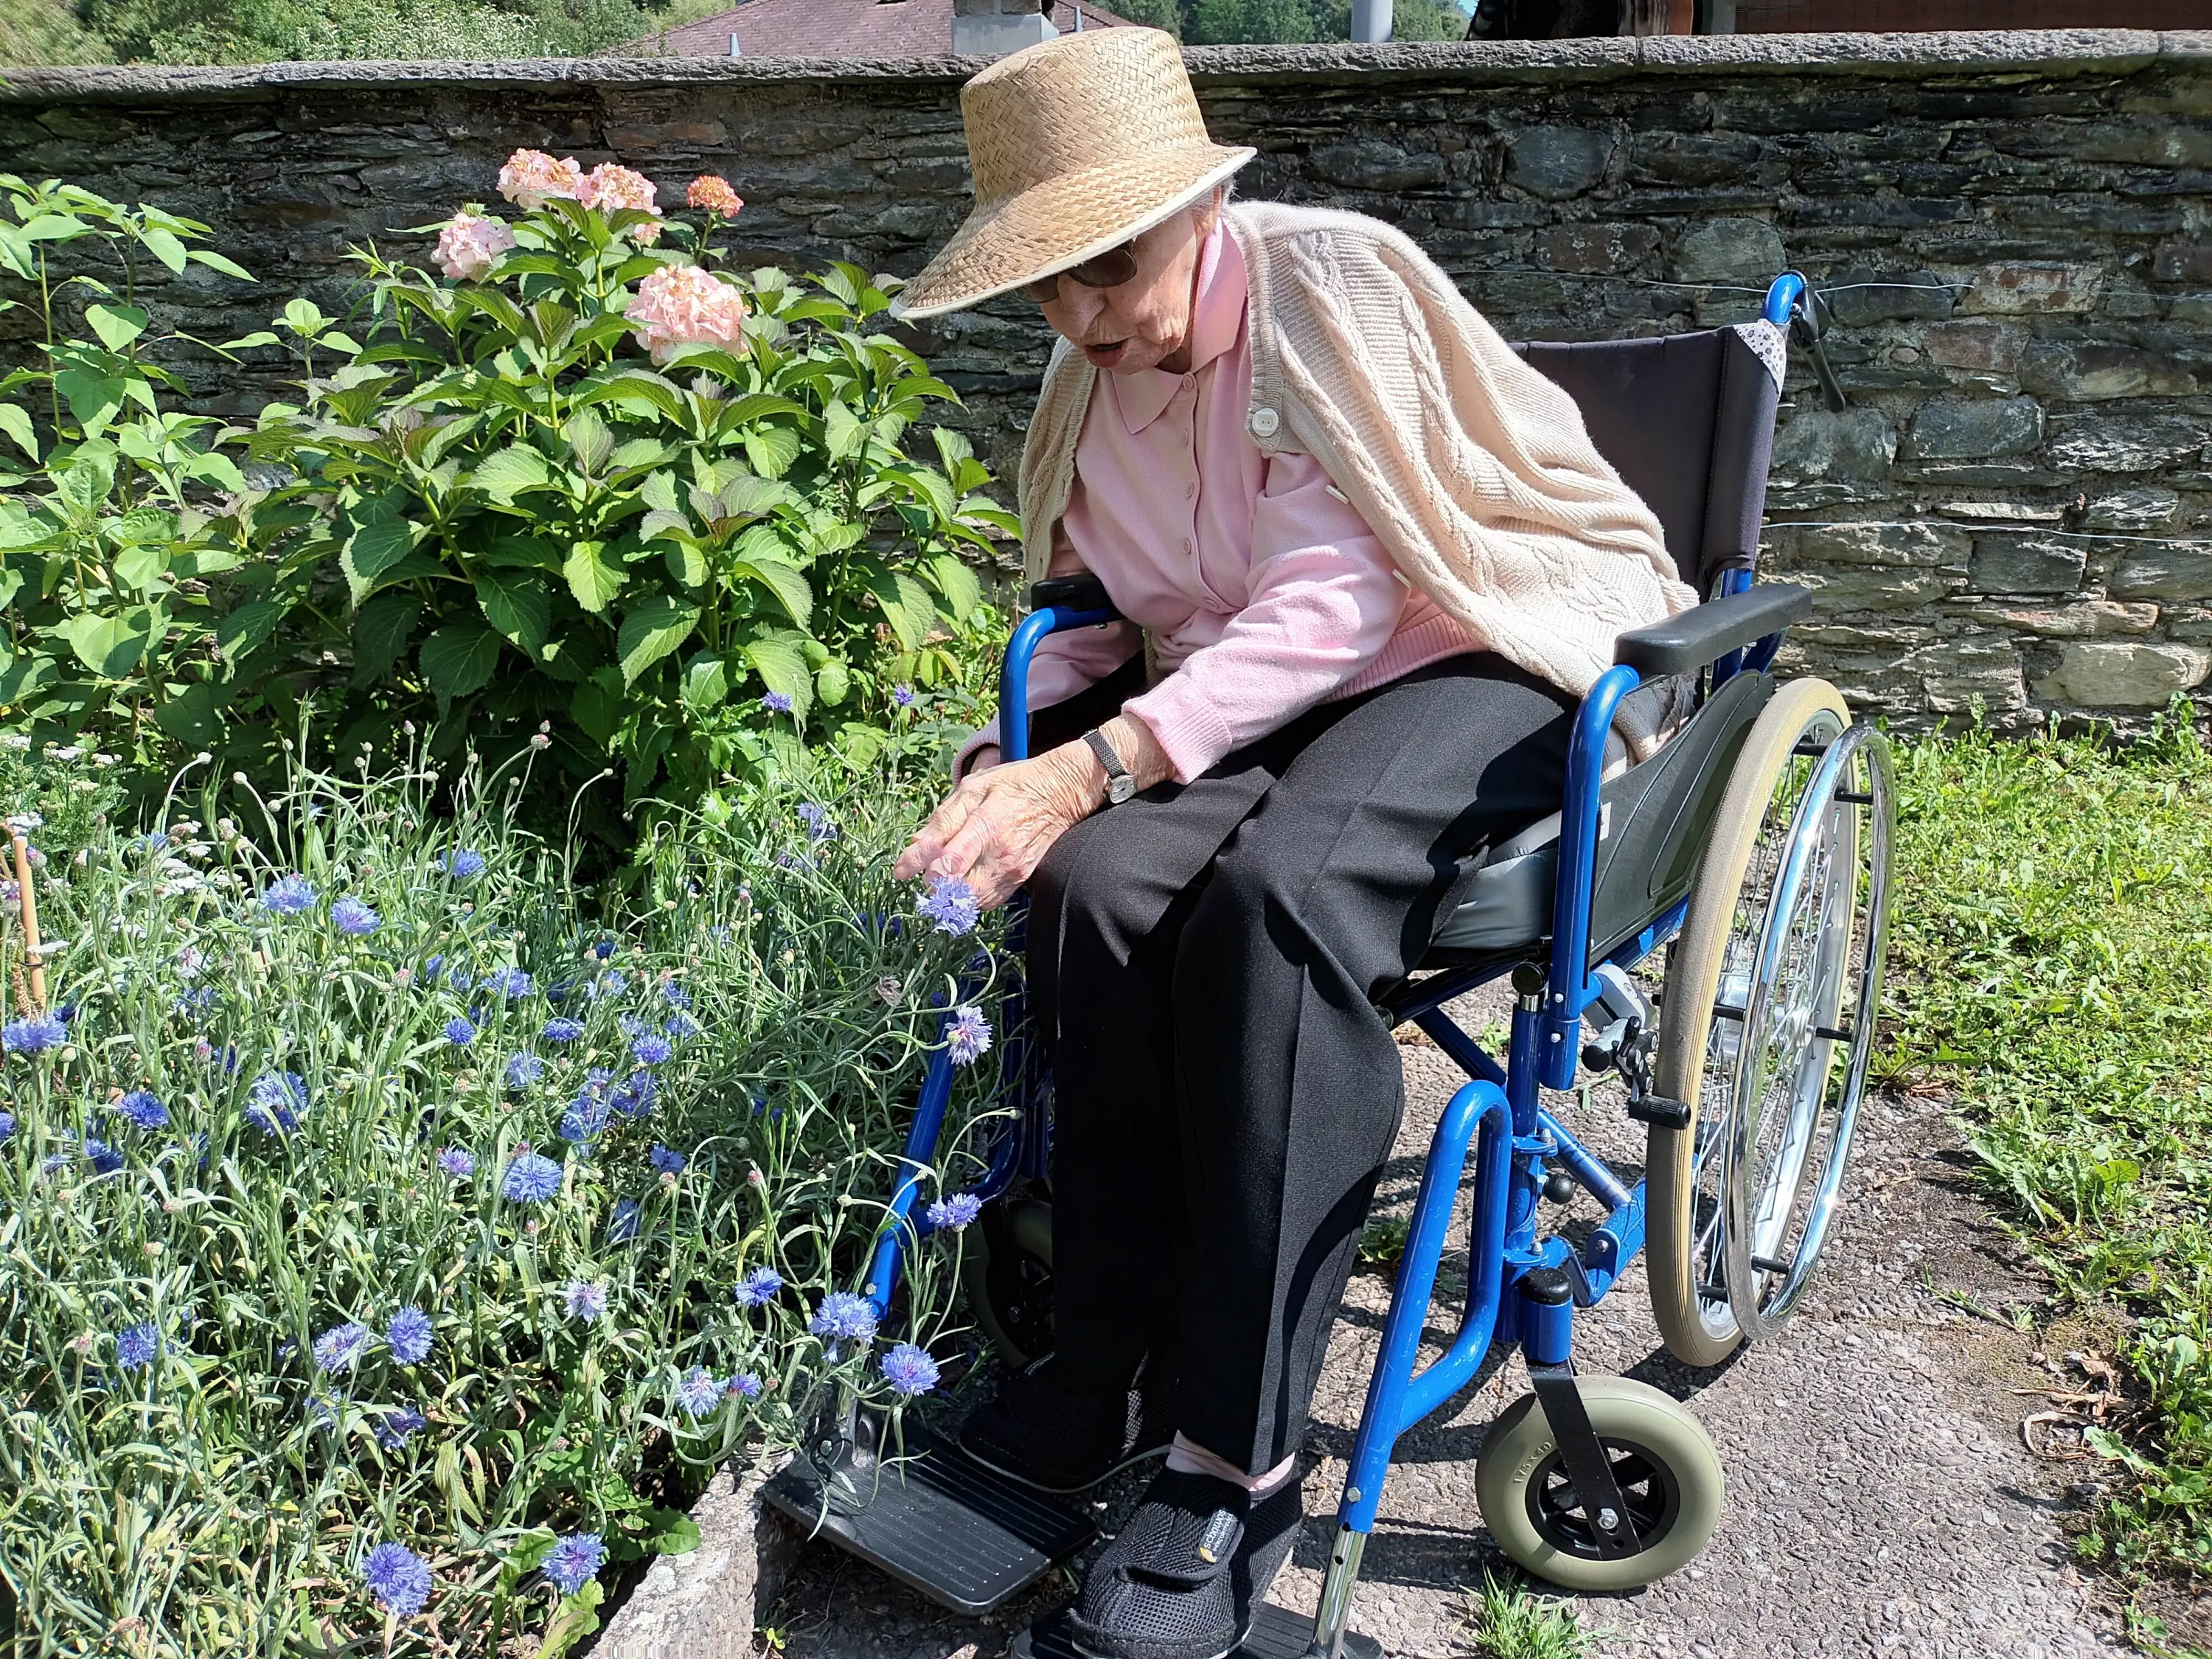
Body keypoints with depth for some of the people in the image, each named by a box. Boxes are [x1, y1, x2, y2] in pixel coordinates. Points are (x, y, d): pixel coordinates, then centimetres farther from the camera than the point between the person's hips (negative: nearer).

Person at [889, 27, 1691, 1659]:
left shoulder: (1326, 283, -14)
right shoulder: (1097, 377, 7)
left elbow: (1325, 607, -22)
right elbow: (1112, 623, 15)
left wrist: (1094, 765, -32)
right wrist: (1002, 766, -4)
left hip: (1481, 662, -5)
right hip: (1255, 693, 6)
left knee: (1277, 890, -35)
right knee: (1099, 882, -26)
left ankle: (1236, 1465, -25)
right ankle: (1113, 1367, -11)